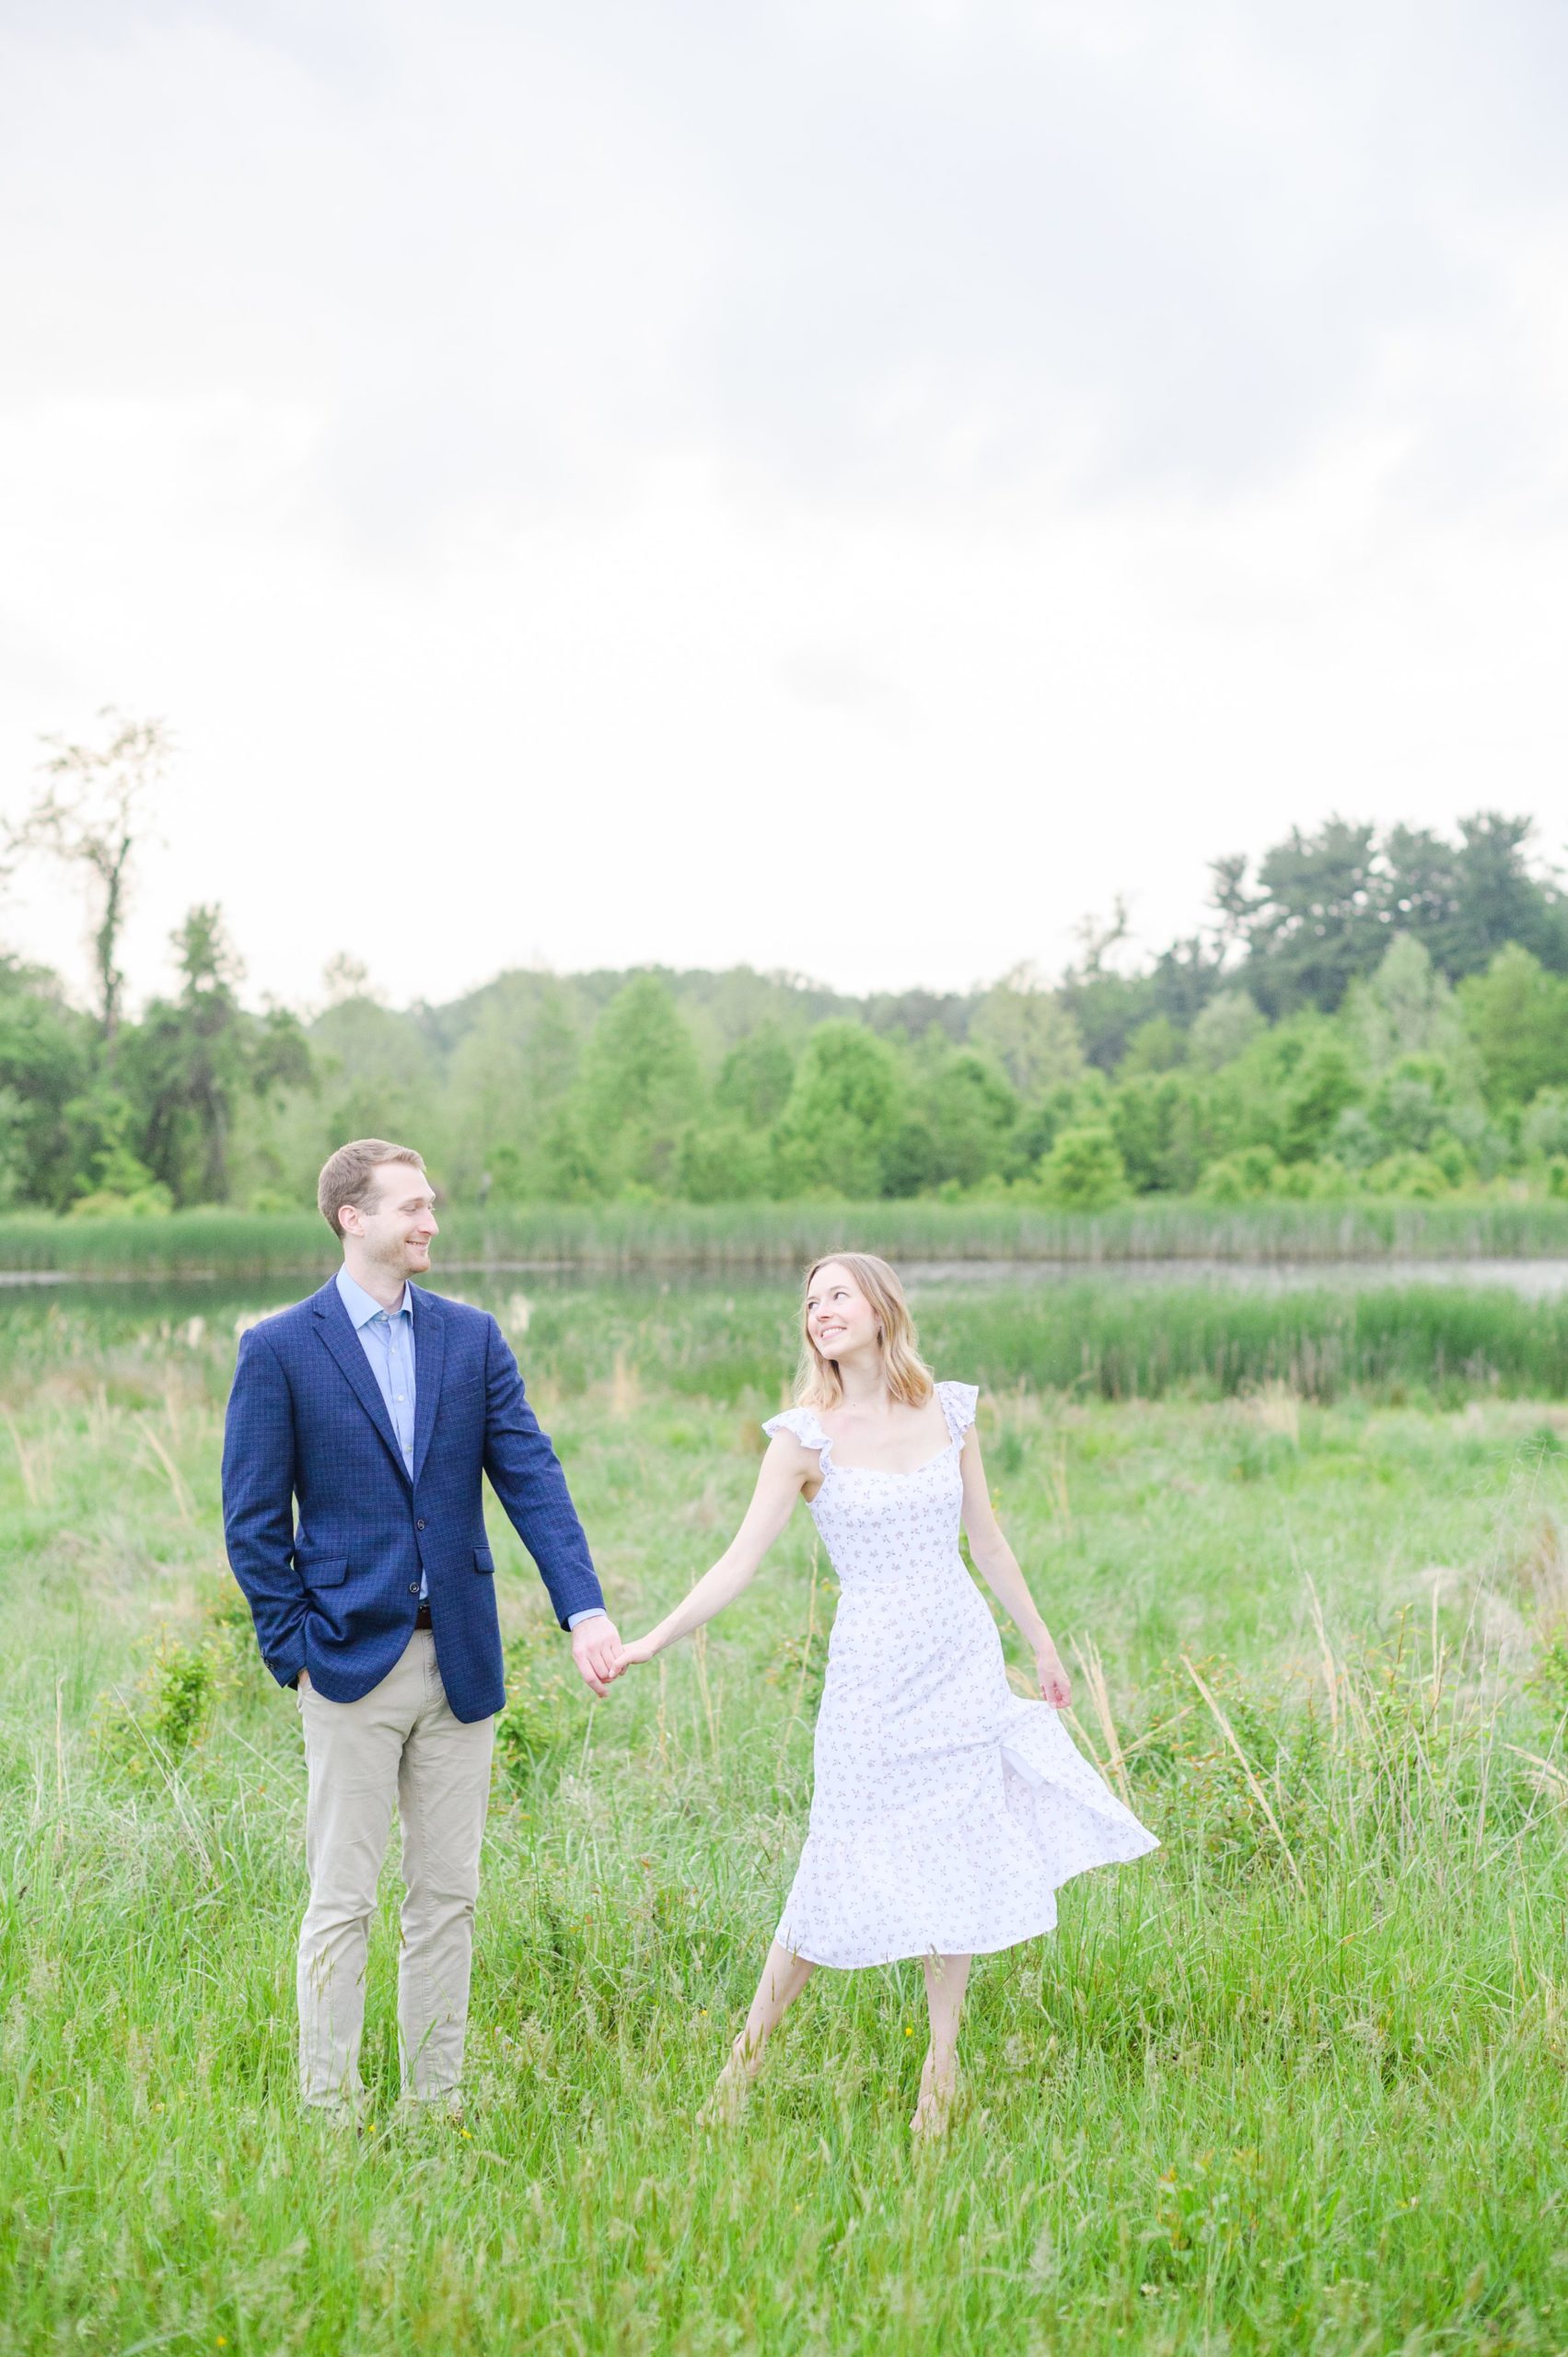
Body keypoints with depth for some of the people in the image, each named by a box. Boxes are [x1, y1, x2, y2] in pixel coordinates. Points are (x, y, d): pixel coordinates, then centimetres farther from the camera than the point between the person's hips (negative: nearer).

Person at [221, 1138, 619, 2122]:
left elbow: (532, 1477, -1)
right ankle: (330, 2114, 13)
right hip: (353, 1661, -4)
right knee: (344, 1903, 2)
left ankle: (437, 2106, 21)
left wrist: (585, 1607, -13)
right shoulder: (280, 1349, -4)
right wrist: (295, 1649, -8)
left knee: (449, 1896, 10)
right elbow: (254, 1520, -2)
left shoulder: (472, 1336, 6)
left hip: (460, 1660, 4)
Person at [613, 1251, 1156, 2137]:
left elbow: (987, 1541, 13)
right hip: (873, 1673, -3)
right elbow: (742, 1560, -9)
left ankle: (941, 2068, 17)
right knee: (849, 1872, -1)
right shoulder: (806, 1435, -6)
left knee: (960, 1861, 5)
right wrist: (649, 1642, -19)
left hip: (966, 1662, 3)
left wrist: (1043, 1644, 17)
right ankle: (748, 2055, 14)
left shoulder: (951, 1411, 3)